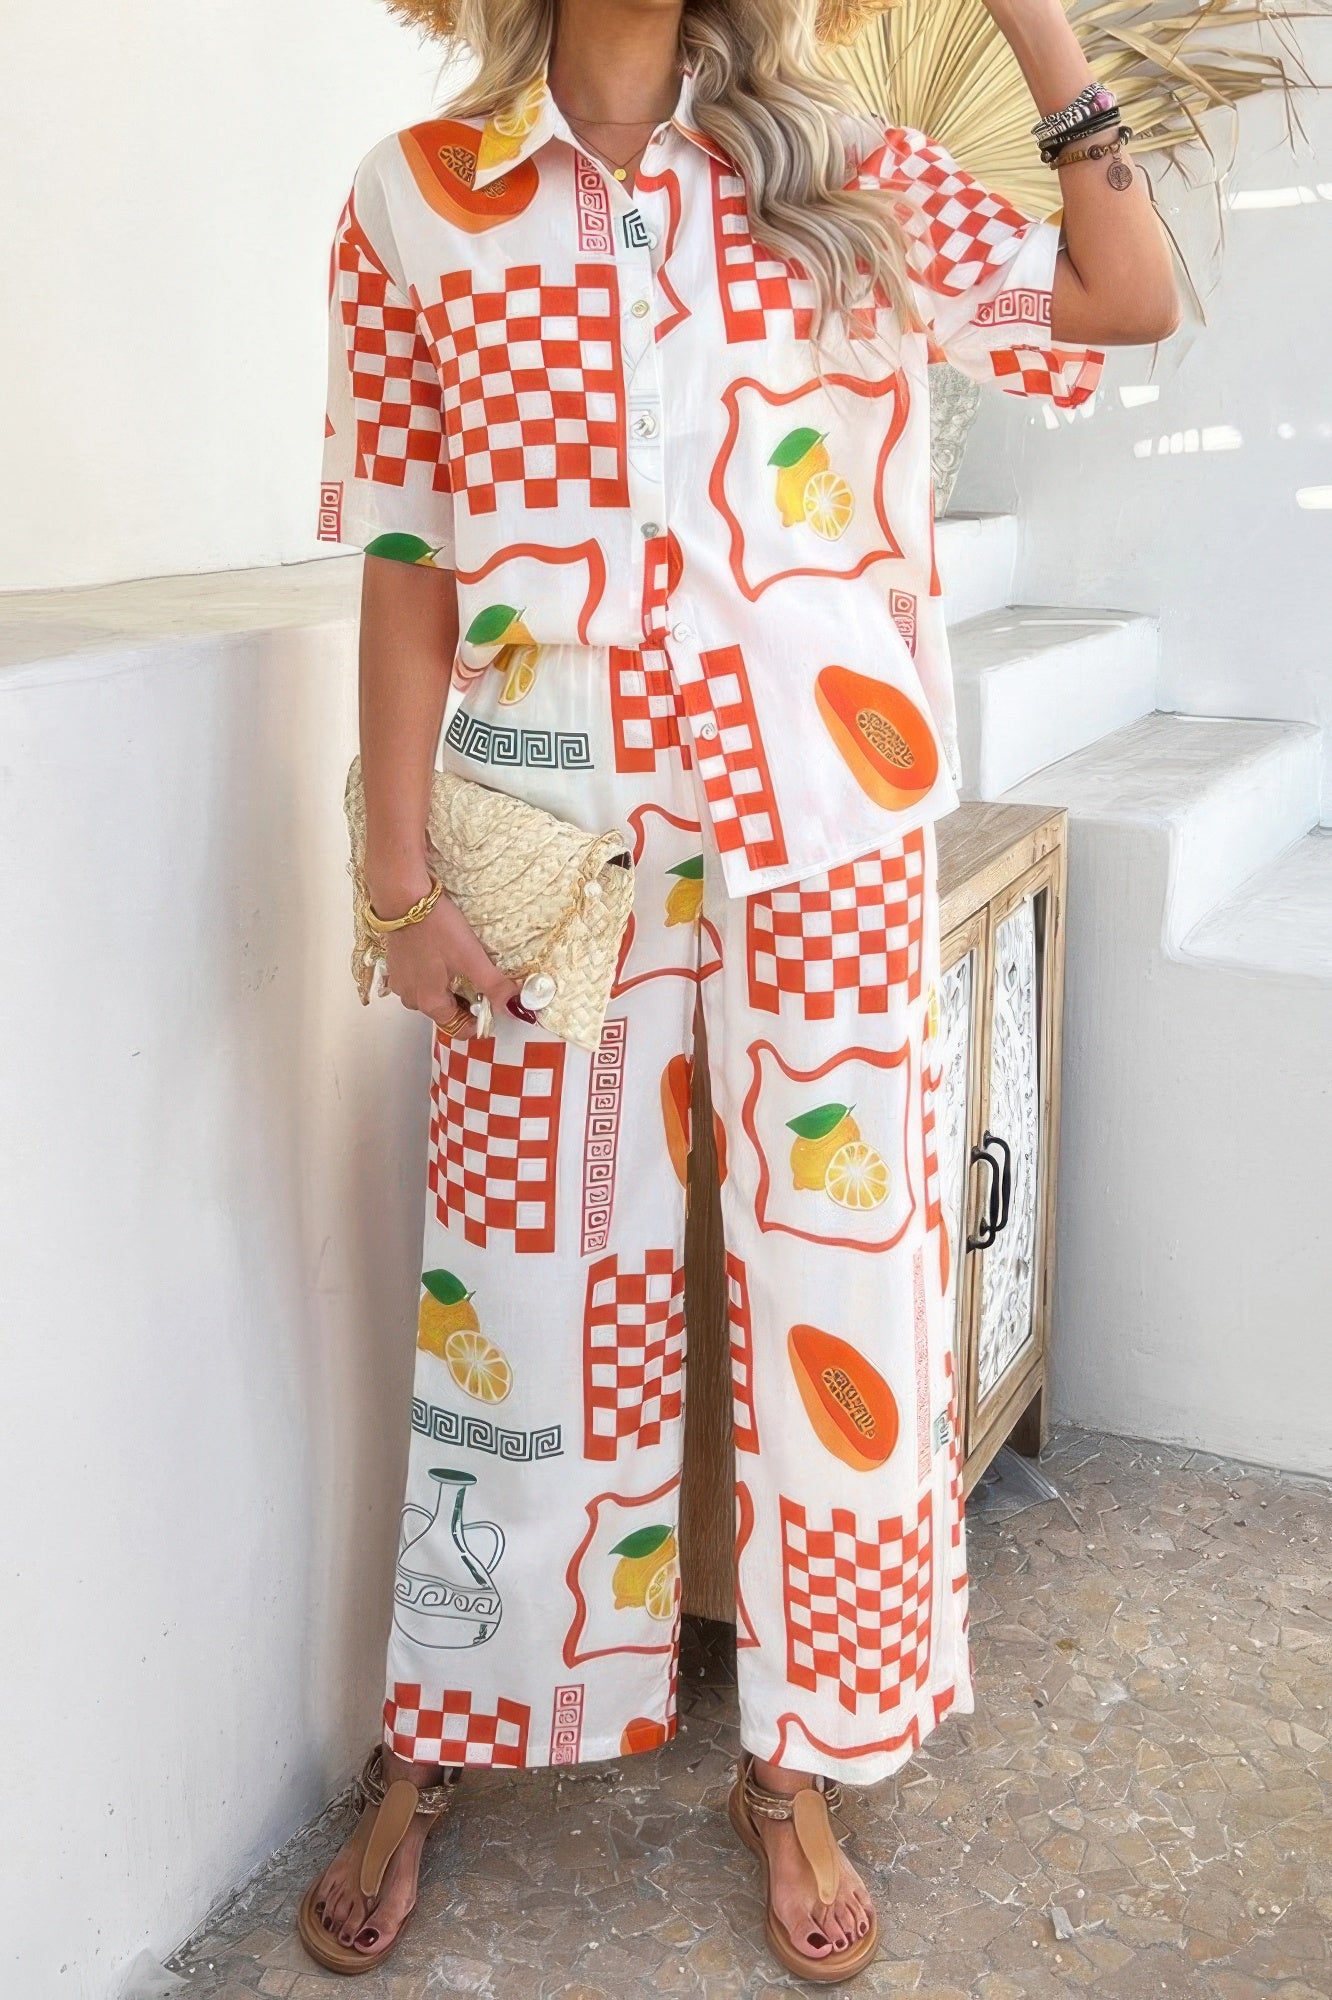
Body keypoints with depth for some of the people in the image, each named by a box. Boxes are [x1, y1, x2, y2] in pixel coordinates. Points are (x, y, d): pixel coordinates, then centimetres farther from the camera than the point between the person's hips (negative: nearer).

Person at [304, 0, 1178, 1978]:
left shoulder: (836, 166, 8)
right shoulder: (419, 194, 3)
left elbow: (1131, 295, 9)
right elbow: (409, 567, 0)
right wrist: (401, 881, -4)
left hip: (823, 828, 2)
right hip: (555, 835, -1)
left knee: (835, 1270, 6)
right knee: (529, 1284, 6)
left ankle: (796, 1764, 27)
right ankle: (423, 1753, 28)